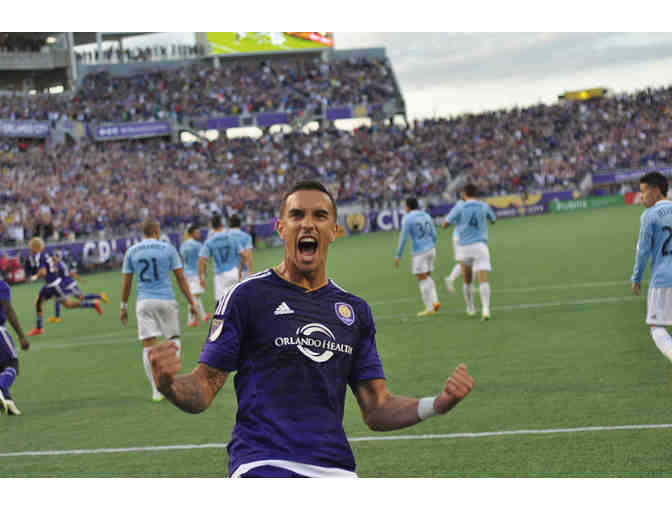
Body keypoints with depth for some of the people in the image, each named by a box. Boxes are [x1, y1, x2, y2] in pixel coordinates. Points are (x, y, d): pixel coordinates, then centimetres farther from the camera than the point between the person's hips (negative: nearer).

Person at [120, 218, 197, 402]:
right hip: (166, 300, -2)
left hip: (143, 302, 2)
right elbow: (180, 278, 0)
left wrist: (124, 307, 16)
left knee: (148, 346, 2)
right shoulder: (168, 249, -1)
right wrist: (191, 302, 5)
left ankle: (156, 390, -1)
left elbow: (126, 282, 7)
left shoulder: (131, 252, 5)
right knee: (174, 339, 15)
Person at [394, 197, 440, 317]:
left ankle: (429, 308, -1)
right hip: (431, 249, 7)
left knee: (422, 279, -1)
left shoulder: (407, 219, -10)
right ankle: (434, 301, 2)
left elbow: (403, 238, -12)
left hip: (419, 252, -7)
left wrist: (398, 256, -6)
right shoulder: (426, 216, 10)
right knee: (427, 277, 18)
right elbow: (433, 235, 11)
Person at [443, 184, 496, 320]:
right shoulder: (484, 206, 6)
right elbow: (493, 221, 26)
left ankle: (470, 308, 32)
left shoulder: (459, 208, -2)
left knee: (467, 280, 21)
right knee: (483, 281, -10)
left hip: (465, 247, 0)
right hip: (480, 246, 0)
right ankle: (485, 310, -28)